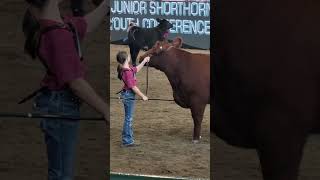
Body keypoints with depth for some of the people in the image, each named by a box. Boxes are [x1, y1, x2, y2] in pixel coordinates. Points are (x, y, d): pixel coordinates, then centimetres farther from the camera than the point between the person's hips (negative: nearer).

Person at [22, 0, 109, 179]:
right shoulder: (57, 34, -26)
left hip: (56, 102, 9)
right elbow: (75, 82, -24)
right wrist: (106, 111, -17)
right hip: (61, 105, -9)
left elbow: (86, 25, 21)